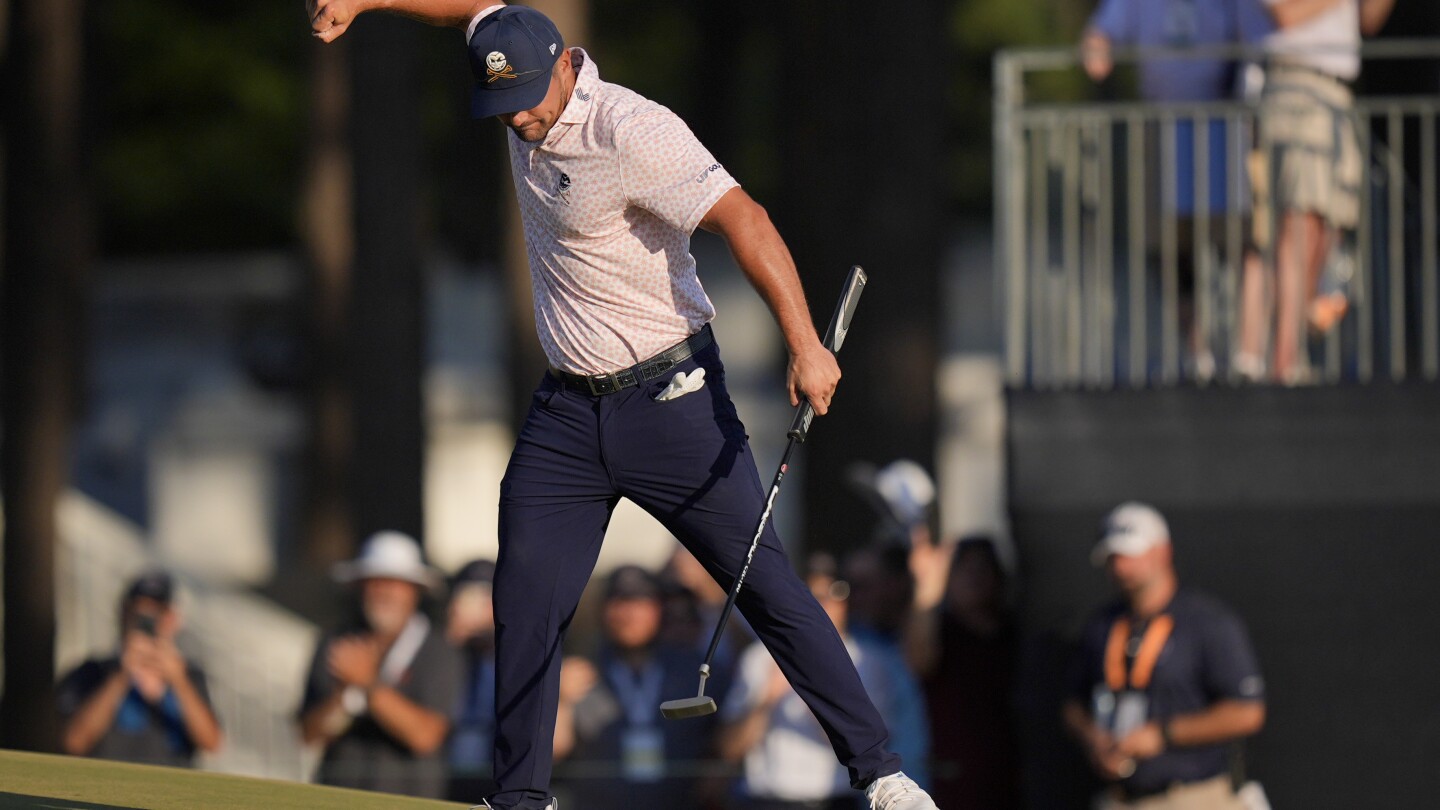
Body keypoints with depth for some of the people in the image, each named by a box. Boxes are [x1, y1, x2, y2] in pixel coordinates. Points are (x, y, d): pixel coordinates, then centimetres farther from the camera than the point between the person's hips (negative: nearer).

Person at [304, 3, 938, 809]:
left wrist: (805, 345, -41)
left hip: (670, 401, -7)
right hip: (567, 414, 7)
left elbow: (742, 218, -32)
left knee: (766, 584, -7)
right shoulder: (530, 88, 0)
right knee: (525, 600, 1)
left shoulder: (631, 132, -23)